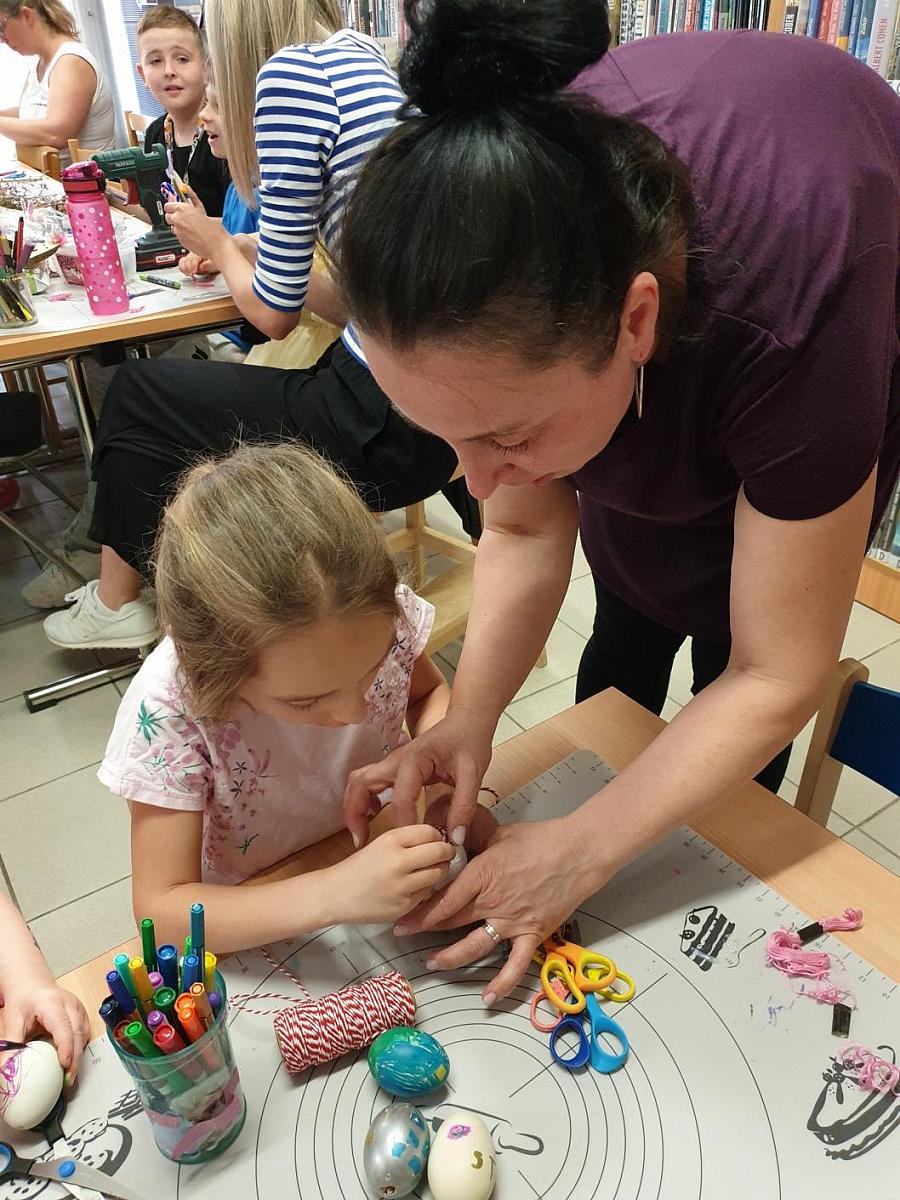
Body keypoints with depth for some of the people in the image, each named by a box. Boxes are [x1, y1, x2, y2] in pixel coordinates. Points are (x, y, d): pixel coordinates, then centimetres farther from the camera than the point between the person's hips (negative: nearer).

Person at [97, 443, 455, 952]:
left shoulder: (381, 614, -21)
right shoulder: (169, 710, -28)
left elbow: (430, 692, 1)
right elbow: (161, 909, -24)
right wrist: (335, 893, -36)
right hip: (252, 925, -2)